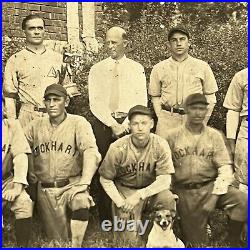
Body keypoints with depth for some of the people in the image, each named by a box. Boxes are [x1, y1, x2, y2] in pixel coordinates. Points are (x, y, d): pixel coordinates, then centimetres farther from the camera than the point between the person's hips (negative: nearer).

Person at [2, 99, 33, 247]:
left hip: (7, 180, 1)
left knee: (24, 203, -24)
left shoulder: (12, 125, -4)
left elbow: (20, 156, -8)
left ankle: (23, 245, -10)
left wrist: (17, 186, -18)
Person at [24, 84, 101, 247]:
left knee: (81, 202, -34)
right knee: (56, 238, 4)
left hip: (72, 184, -3)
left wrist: (84, 183, -29)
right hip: (45, 189, 3)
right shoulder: (36, 125, 9)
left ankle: (76, 246, -22)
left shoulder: (78, 123, -4)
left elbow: (91, 152, -17)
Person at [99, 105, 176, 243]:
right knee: (129, 238, -14)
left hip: (151, 189, 2)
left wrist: (139, 195, -27)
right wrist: (121, 203, -16)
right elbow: (105, 180, -6)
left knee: (167, 198, -31)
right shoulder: (118, 148, -18)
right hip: (125, 189, -1)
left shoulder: (160, 145, -16)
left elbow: (165, 180, -18)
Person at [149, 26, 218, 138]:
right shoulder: (159, 68, 11)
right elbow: (155, 96, 13)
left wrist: (202, 122, 1)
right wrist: (161, 119, 0)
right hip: (167, 121, 0)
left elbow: (210, 97, 10)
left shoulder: (202, 66, 9)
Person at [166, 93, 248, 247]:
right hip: (184, 191, -1)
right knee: (196, 243, -4)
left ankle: (233, 242, -2)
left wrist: (214, 197, -15)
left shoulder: (215, 136, 3)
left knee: (243, 200, -25)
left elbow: (225, 168, -4)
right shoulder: (173, 136, 3)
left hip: (210, 186, 1)